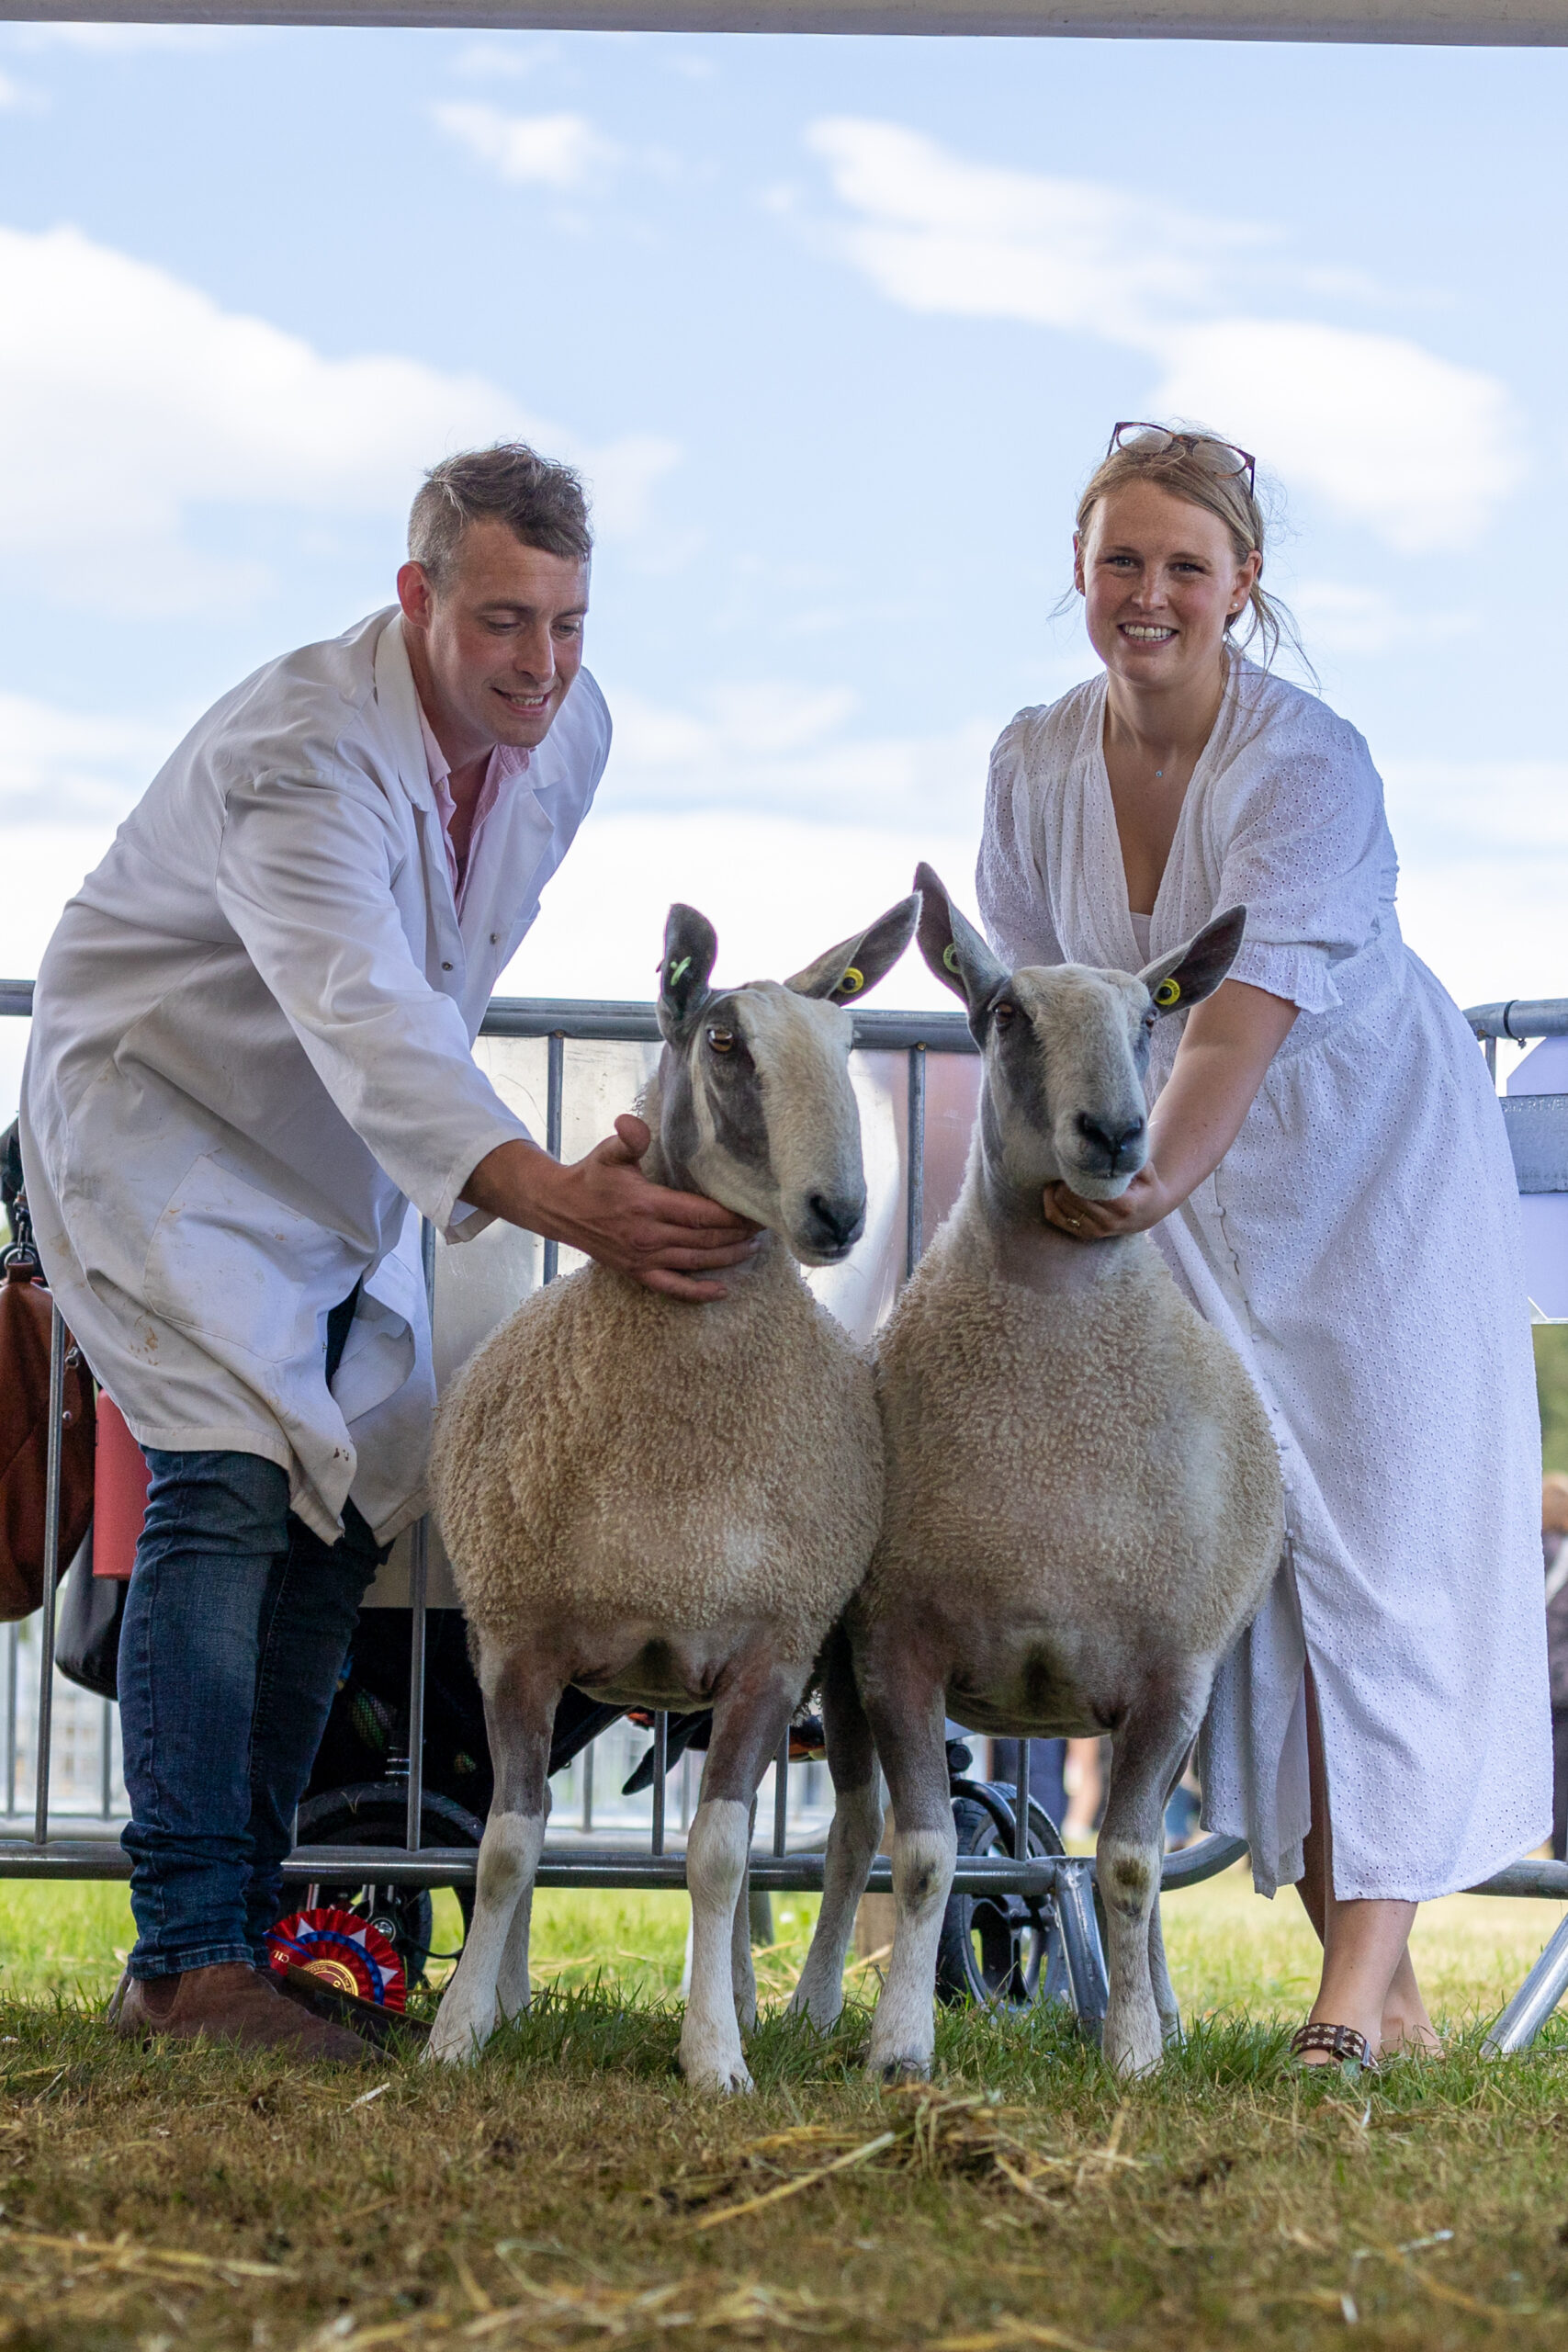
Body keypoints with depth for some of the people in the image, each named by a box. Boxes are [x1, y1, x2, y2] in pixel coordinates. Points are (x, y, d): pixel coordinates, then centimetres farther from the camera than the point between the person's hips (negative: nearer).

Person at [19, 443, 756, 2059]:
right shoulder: (300, 754, -33)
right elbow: (365, 1022, -48)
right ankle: (184, 1956, -24)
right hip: (162, 1126, -8)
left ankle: (244, 1926, 9)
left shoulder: (569, 732, -7)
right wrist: (547, 1194, -61)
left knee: (344, 1506, 3)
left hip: (352, 1164, 8)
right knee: (229, 1482, -21)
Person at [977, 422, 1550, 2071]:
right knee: (1248, 1559, -1)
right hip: (1198, 1197, 5)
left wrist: (1149, 1183, -51)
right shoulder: (1037, 763, -5)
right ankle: (1383, 1987, 5)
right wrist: (1056, 1179, -8)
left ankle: (1362, 1982, -9)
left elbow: (1241, 1020, -36)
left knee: (1375, 1549, -9)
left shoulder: (1310, 766, -23)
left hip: (1377, 1169, -5)